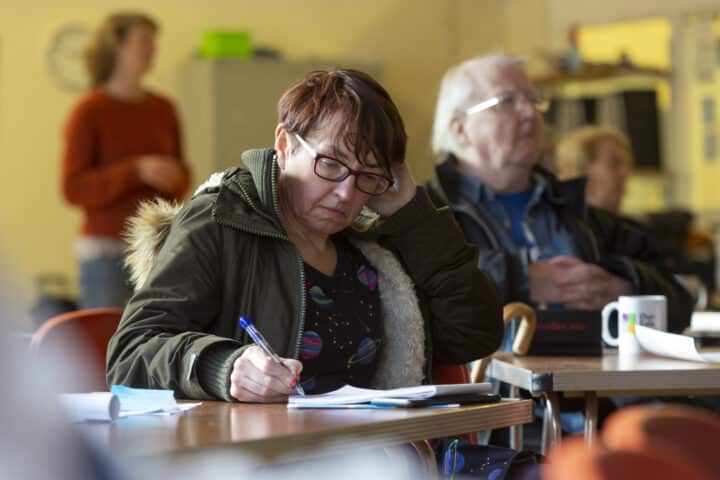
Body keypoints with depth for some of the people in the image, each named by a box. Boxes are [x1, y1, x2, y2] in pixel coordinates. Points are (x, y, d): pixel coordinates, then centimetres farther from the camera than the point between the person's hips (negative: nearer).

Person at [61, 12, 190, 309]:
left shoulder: (163, 109, 9)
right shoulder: (88, 112, -6)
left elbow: (181, 177, 18)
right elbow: (73, 190, -10)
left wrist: (175, 180, -7)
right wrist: (136, 171, -20)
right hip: (106, 252, -5)